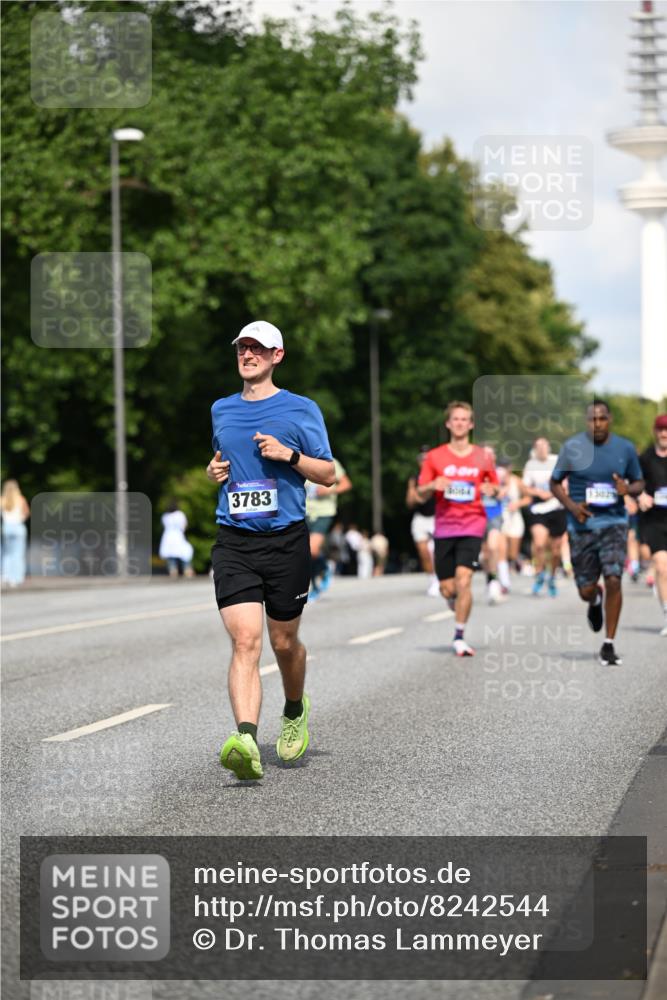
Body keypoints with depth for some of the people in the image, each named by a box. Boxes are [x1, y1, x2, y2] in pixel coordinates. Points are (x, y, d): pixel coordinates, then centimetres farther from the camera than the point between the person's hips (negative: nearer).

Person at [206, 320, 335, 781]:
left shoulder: (301, 409, 3)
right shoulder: (221, 410, 14)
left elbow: (328, 474, 3)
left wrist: (289, 454, -13)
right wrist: (214, 470, 7)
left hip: (286, 539, -1)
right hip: (233, 541, 2)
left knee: (284, 642, 10)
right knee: (245, 640, -15)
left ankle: (295, 711, 40)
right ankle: (246, 740, -28)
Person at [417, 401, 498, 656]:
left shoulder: (483, 456, 5)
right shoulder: (435, 457, 5)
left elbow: (495, 487, 15)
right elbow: (421, 494, 6)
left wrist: (491, 489, -8)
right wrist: (433, 486, -16)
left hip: (472, 526, -1)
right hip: (444, 527, 1)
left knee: (463, 579, -18)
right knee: (447, 589, 2)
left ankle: (459, 638, -9)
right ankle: (458, 603, 39)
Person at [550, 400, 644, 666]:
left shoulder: (625, 448, 2)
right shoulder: (572, 447, -3)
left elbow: (638, 483, 12)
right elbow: (555, 483, 5)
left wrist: (628, 489, -13)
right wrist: (571, 506, -12)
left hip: (614, 523, 0)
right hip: (582, 525, 0)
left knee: (613, 581, -15)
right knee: (586, 591, 4)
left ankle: (608, 644, -3)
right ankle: (596, 600, 45)